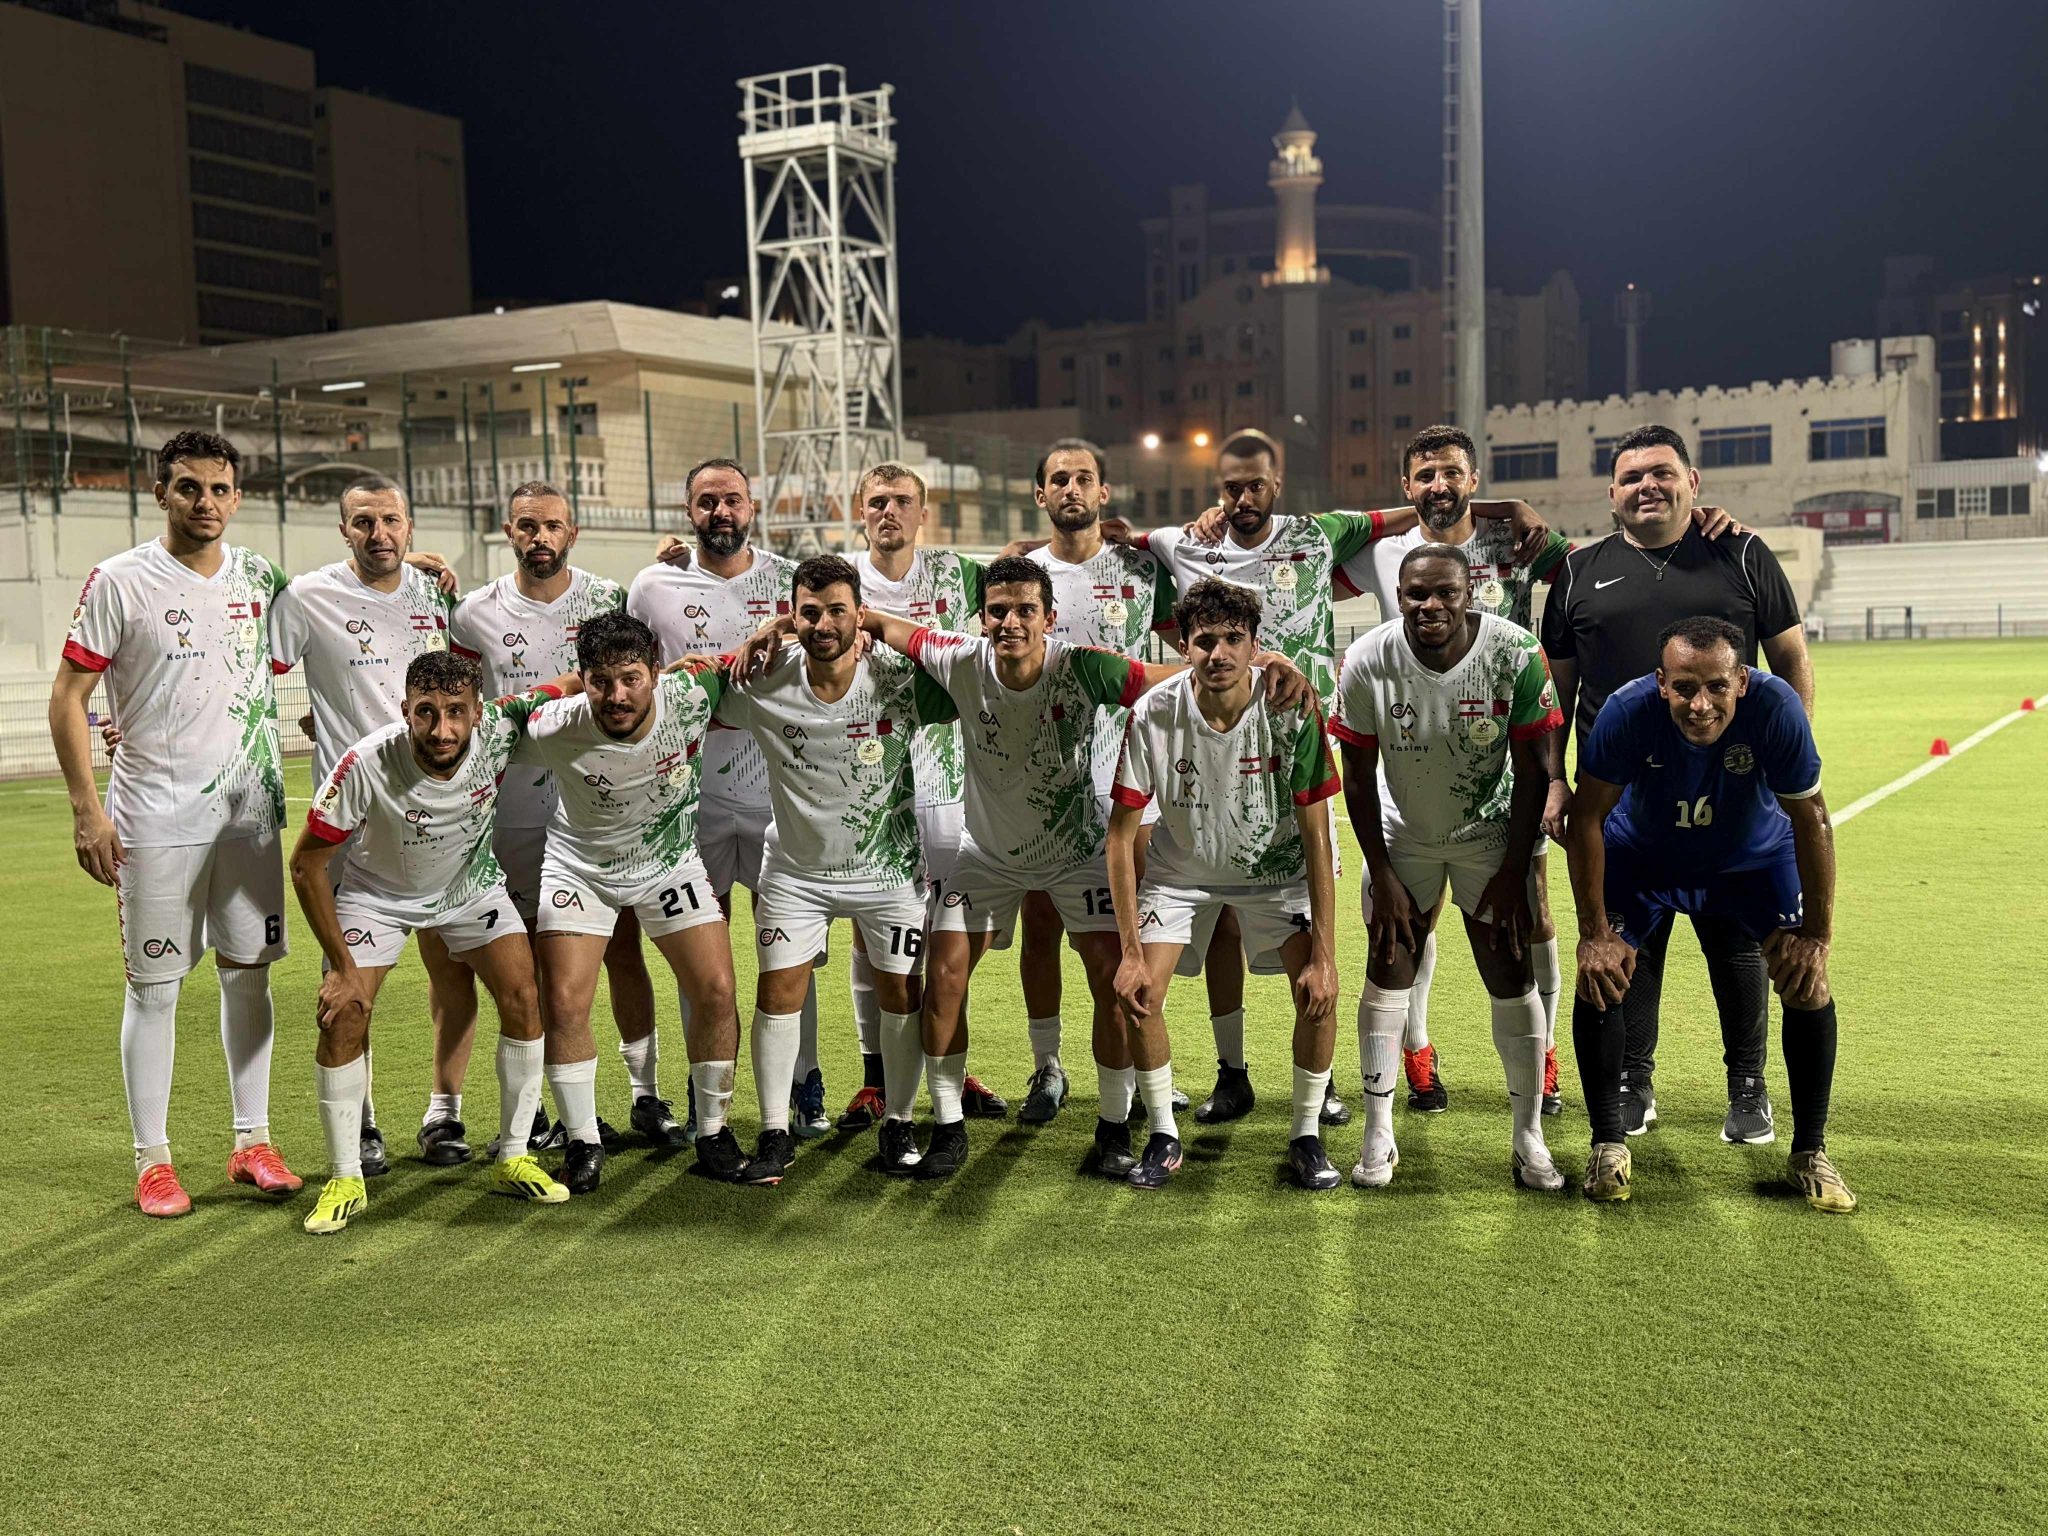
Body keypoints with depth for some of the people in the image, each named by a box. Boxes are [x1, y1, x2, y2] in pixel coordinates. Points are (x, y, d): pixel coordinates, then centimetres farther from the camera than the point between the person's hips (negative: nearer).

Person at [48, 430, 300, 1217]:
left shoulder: (260, 579, 7)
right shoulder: (119, 582, -6)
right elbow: (67, 697, -4)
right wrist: (86, 808, -10)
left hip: (249, 810, 4)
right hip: (155, 818, -4)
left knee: (249, 973, 8)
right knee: (154, 986, 2)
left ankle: (252, 1140, 20)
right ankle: (152, 1160, 13)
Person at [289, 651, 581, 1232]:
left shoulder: (499, 729, -30)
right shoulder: (367, 766, -37)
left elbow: (575, 683, -10)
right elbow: (305, 866, -23)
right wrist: (343, 966, -21)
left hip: (470, 881, 2)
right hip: (374, 890, -2)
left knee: (523, 998, -9)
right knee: (343, 1015, -14)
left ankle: (514, 1160, 7)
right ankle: (345, 1181, 3)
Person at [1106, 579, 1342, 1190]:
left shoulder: (1292, 711, -26)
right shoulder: (1153, 716, -25)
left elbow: (1316, 836, -21)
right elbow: (1122, 834, -17)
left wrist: (1324, 956, -23)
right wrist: (1131, 951, -20)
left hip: (1275, 864, 0)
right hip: (1180, 865, 0)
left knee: (1319, 993, -15)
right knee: (1136, 995, -13)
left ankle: (1307, 1136, 7)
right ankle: (1163, 1136, 9)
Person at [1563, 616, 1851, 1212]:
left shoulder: (1776, 709, -34)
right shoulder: (1627, 711, -35)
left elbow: (1811, 821, -21)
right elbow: (1587, 817, -21)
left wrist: (1816, 935, -16)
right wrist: (1595, 932, -20)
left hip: (1755, 858, 1)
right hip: (1642, 855, 0)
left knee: (1807, 983, -8)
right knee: (1598, 975, -12)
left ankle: (1810, 1153, 11)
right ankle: (1608, 1145, 6)